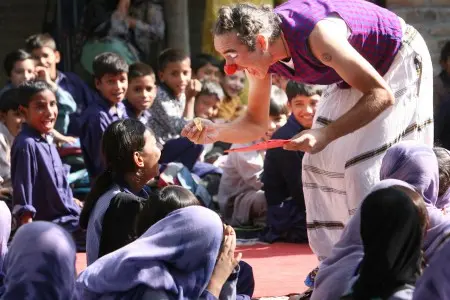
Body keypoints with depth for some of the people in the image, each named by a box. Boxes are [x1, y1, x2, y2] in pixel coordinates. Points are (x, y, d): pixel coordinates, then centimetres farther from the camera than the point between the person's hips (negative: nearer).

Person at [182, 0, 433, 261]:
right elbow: (256, 123, -3)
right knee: (319, 165, 2)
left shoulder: (317, 34, -39)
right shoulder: (258, 52, -15)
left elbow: (381, 95, -37)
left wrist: (325, 134, -46)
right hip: (353, 75, 8)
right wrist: (215, 132, -24)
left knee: (367, 170, -18)